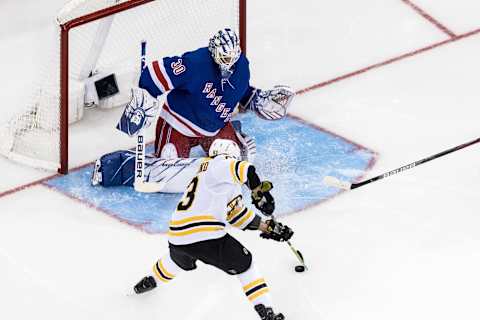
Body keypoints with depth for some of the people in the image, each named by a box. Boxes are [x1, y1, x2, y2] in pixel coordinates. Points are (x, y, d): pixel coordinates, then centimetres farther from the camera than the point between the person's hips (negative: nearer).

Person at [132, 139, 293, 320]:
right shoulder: (218, 165, -1)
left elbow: (237, 214, 28)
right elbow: (244, 170, -23)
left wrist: (267, 227, 27)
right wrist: (259, 193, -17)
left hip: (177, 237, 9)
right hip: (205, 237, -9)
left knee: (178, 259, 42)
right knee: (243, 265, 8)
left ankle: (150, 281, 65)